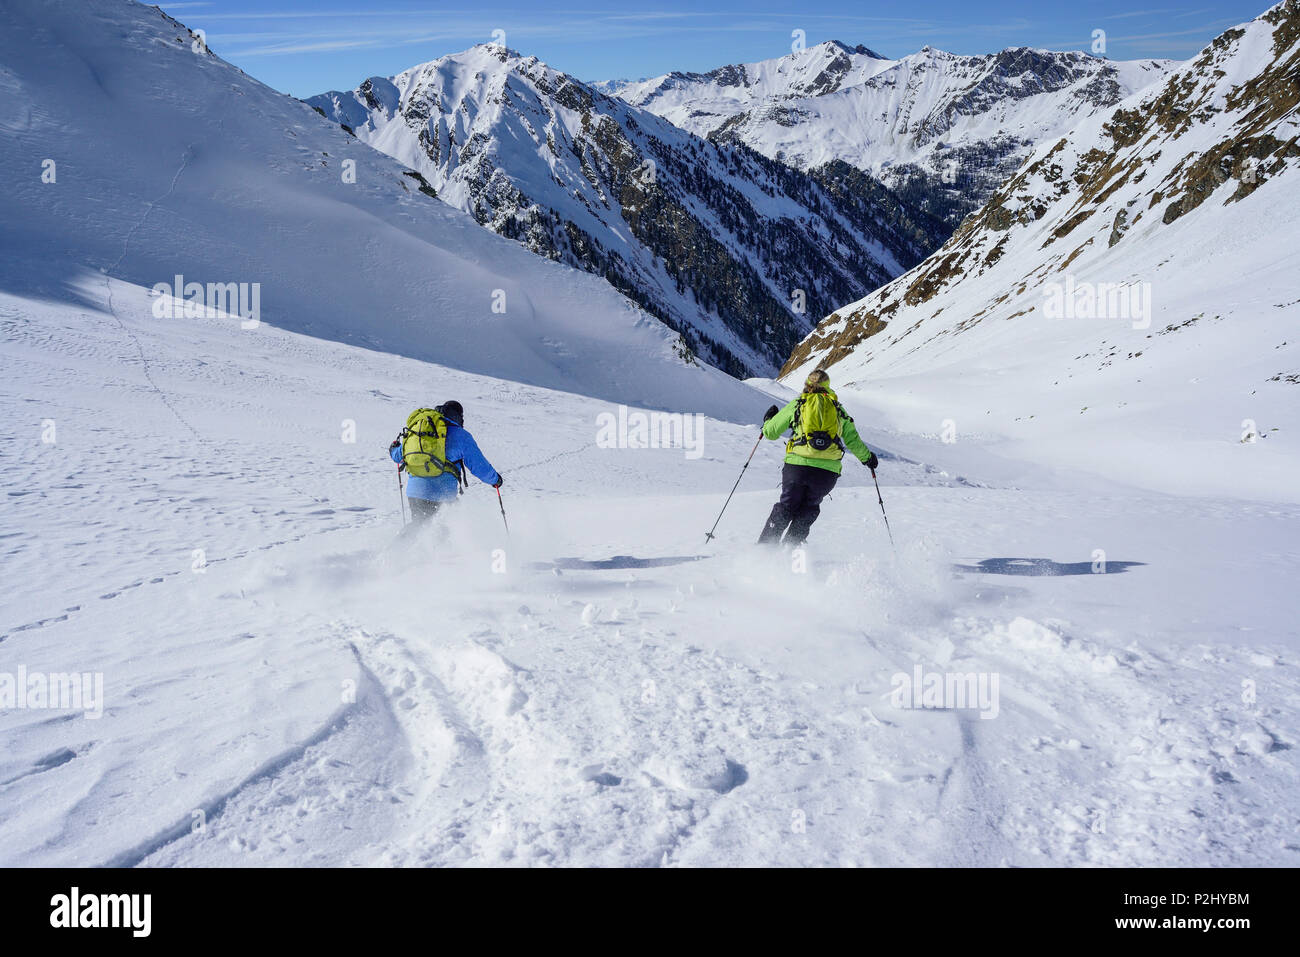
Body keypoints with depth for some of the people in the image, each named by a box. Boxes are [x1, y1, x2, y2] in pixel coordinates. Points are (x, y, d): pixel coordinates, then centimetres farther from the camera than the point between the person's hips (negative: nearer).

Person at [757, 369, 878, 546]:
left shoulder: (797, 405, 11)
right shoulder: (838, 409, 16)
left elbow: (770, 432, 15)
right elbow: (854, 442, 20)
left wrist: (769, 419, 38)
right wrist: (867, 458, 38)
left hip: (797, 465, -1)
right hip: (828, 471, 1)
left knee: (786, 507, 13)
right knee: (808, 509, 19)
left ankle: (765, 546, 8)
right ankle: (789, 547, 10)